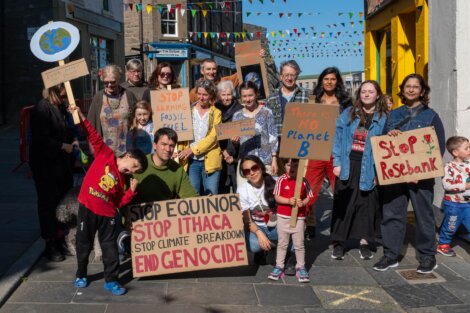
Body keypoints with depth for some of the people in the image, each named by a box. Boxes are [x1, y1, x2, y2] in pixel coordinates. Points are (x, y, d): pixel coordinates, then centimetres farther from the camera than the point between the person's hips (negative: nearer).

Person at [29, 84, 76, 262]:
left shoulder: (61, 107, 7)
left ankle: (60, 237, 33)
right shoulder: (42, 109, -19)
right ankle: (50, 244, 12)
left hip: (61, 161, 8)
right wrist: (64, 146, -16)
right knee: (48, 203, 1)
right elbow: (41, 140, -24)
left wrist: (72, 140, 3)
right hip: (45, 164, -8)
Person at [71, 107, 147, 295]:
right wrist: (81, 118, -15)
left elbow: (119, 202, 5)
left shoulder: (121, 180, 7)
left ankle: (111, 281, 15)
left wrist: (132, 191, -7)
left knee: (110, 247, 4)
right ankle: (81, 276, 30)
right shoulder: (105, 154, -1)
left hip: (107, 214, 3)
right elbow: (94, 137, -8)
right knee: (84, 244, 11)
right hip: (87, 207, -3)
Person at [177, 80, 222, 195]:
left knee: (212, 196, 0)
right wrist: (181, 153, -11)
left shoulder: (216, 113, 5)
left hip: (210, 160, -1)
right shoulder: (189, 111, 9)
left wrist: (193, 150, -14)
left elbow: (213, 137, -6)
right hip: (191, 161, 1)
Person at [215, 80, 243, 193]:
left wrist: (229, 151, -9)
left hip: (236, 156, -2)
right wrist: (223, 151, -6)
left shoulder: (239, 110, 2)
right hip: (220, 156, 2)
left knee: (238, 188, -4)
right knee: (221, 188, 1)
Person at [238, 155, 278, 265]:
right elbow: (246, 219, -10)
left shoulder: (275, 183, -10)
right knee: (252, 245, -33)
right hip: (257, 227, 0)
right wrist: (259, 233, -29)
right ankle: (261, 251, 6)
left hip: (277, 226, 0)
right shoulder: (242, 190, -8)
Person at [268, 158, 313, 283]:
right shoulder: (281, 180, -6)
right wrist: (288, 201, -23)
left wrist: (303, 203, -19)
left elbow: (308, 198, 2)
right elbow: (277, 197, -8)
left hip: (299, 217, 0)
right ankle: (279, 266, 22)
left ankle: (301, 267, 21)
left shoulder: (304, 181, -3)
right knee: (282, 243, 12)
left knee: (299, 244, 8)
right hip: (283, 217, 0)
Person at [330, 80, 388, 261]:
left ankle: (364, 242, 17)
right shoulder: (348, 114, 6)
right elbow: (338, 139, 6)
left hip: (369, 168, -1)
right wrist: (337, 163, -2)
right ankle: (338, 243, 13)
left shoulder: (383, 118, 3)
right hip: (348, 165, 1)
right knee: (343, 203, 4)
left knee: (367, 204, 4)